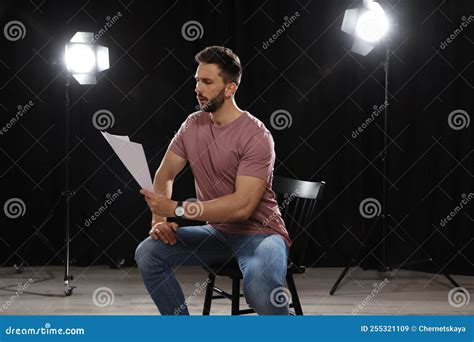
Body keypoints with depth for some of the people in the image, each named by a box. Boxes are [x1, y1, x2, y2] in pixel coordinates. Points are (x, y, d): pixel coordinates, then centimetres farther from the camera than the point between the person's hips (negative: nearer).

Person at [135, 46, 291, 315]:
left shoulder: (255, 136, -18)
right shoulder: (193, 125, 3)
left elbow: (242, 206, -26)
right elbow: (164, 175, 10)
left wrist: (176, 209, -28)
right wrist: (159, 218, -10)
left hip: (259, 233, -7)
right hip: (216, 233, 7)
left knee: (260, 287, -38)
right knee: (147, 253, -14)